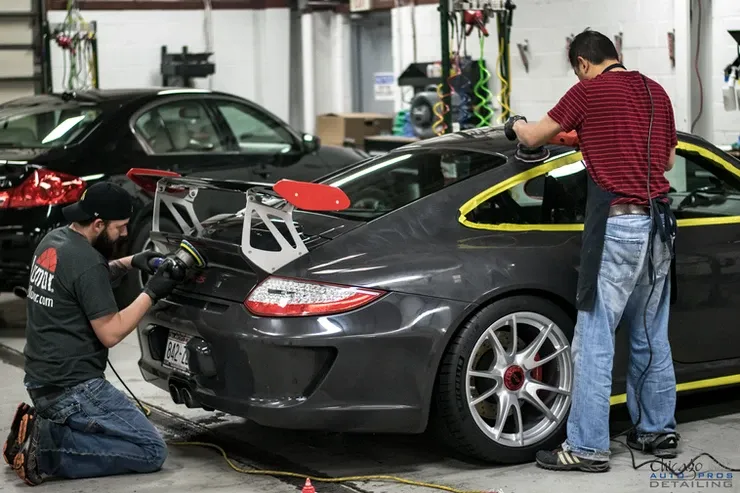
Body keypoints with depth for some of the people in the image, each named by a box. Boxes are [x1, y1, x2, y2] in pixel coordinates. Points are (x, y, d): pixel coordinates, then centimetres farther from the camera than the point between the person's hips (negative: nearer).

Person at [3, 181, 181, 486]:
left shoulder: (53, 241, 7)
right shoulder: (86, 262, -20)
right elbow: (110, 333, -17)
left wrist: (129, 263, 13)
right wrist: (151, 293, -8)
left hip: (41, 379, 9)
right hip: (72, 388, -9)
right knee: (152, 452, -6)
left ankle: (42, 429, 8)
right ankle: (47, 450, -12)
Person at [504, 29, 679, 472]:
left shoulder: (590, 91, -4)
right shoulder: (656, 92, 14)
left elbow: (533, 138, 4)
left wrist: (516, 124, 25)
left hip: (618, 225, -7)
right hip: (659, 223, 7)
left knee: (594, 341, -4)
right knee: (652, 337, 16)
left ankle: (588, 448, -4)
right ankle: (658, 430, 24)